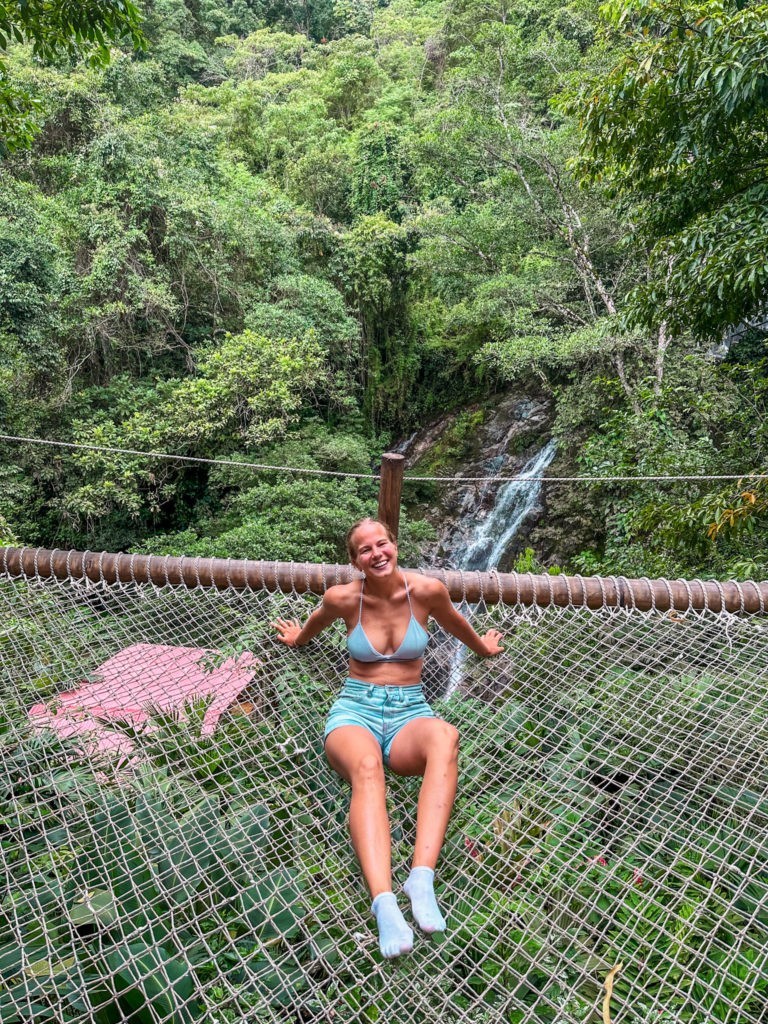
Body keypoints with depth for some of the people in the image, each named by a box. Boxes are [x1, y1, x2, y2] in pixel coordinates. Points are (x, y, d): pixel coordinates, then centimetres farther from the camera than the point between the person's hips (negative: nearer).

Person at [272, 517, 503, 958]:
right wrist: (295, 640, 42)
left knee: (445, 737, -39)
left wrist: (484, 648, 38)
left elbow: (456, 624, 21)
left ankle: (422, 875, -48)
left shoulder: (427, 590, -2)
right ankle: (383, 900, -56)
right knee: (366, 766, -39)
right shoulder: (343, 598, -2)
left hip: (409, 712, 1)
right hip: (355, 710, 0)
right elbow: (313, 626, 24)